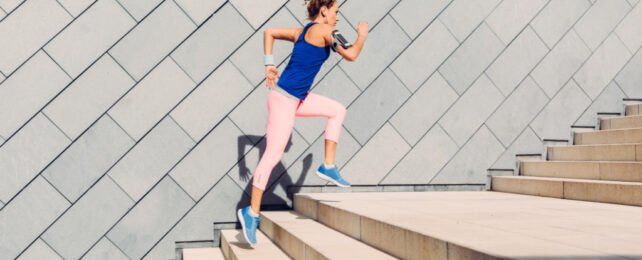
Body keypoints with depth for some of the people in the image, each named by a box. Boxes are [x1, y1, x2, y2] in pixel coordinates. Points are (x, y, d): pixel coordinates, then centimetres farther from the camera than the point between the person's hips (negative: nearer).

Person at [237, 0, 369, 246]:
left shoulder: (302, 31, 13)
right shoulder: (322, 30, -12)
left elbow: (269, 32, 19)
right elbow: (350, 55, -9)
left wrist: (269, 64, 14)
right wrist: (362, 35, 9)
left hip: (297, 98, 10)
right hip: (285, 98, -10)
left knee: (337, 110, 17)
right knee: (273, 154, -5)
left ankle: (328, 166, 16)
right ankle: (251, 212, 2)